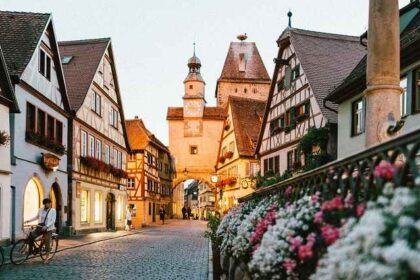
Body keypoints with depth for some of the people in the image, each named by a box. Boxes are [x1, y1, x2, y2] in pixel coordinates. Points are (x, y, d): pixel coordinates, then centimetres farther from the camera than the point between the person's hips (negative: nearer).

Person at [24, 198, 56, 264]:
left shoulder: (53, 211, -5)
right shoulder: (41, 210, 5)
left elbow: (53, 220, -13)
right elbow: (37, 217, 18)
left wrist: (46, 226, -26)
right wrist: (29, 220, 7)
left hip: (48, 228, -3)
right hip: (40, 227, 3)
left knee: (47, 243, -2)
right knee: (31, 236, -16)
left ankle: (47, 258, 11)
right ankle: (30, 250, 4)